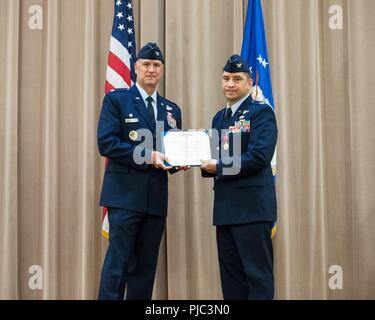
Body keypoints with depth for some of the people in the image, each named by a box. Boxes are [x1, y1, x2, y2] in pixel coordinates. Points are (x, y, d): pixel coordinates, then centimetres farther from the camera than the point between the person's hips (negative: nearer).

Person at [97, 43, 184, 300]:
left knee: (146, 265, 8)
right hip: (126, 194, -5)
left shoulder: (172, 110, 17)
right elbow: (106, 143, -10)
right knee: (118, 262, -7)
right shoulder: (116, 100, 2)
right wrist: (147, 155, -18)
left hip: (156, 196, 5)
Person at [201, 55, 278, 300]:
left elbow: (259, 157, -18)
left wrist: (219, 167, -14)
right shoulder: (219, 117, 18)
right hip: (225, 207, 8)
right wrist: (206, 164, -3)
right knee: (231, 276, 12)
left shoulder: (261, 112, -5)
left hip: (252, 205, -8)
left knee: (257, 274, -3)